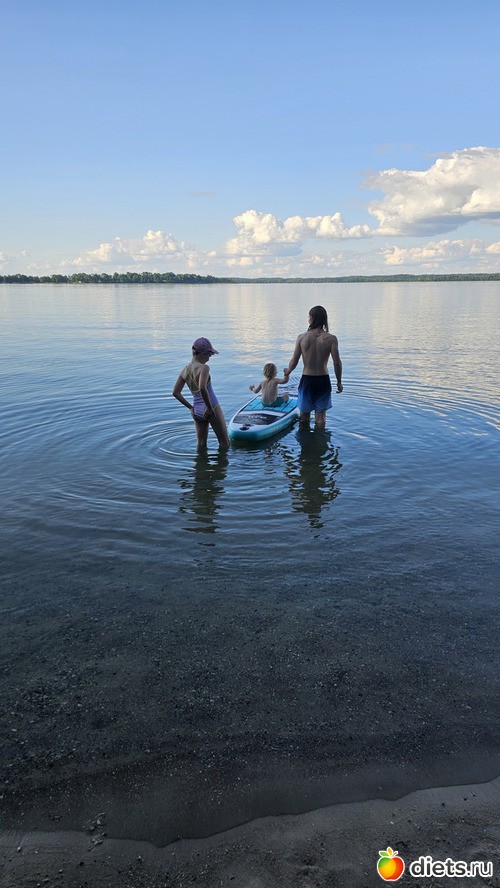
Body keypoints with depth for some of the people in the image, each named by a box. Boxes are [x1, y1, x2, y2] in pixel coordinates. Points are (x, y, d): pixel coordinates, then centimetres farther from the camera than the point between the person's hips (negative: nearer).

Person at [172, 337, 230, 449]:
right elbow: (202, 388, -34)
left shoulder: (184, 371, 3)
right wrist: (210, 408, -23)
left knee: (201, 444, 17)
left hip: (197, 411, 7)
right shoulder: (203, 368, -18)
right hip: (212, 409, -7)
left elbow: (175, 392, 3)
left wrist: (191, 407, 8)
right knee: (224, 442, 9)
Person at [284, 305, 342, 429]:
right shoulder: (331, 339, -9)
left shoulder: (302, 337, -8)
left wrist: (288, 371, 17)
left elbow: (294, 362, -5)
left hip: (306, 380, 0)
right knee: (320, 417, 11)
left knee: (304, 416, 17)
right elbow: (337, 363, -11)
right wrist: (339, 382, 3)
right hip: (323, 381, 0)